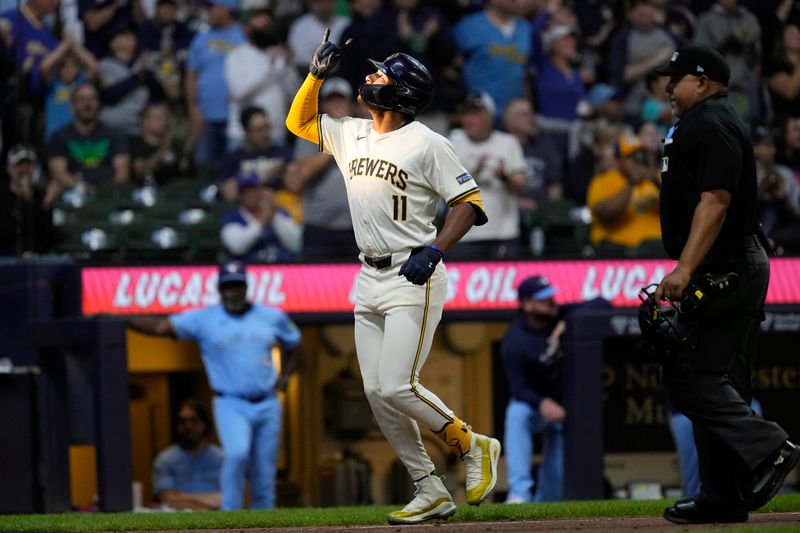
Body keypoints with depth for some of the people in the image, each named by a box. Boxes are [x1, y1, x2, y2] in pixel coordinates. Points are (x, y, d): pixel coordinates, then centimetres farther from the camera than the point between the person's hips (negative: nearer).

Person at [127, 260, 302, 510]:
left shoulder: (272, 317, 7)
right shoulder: (203, 319, -2)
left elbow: (293, 344, 24)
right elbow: (161, 326, -10)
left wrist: (285, 375, 8)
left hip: (267, 405, 3)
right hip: (230, 405, -3)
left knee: (264, 476, 4)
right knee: (237, 452, -29)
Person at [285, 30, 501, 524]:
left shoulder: (427, 144, -9)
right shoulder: (352, 135, 12)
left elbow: (470, 202, -11)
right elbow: (299, 121, 24)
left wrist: (435, 251, -24)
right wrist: (318, 72, 9)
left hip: (413, 280, -8)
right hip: (370, 280, 8)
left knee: (396, 387, -16)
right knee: (377, 392, 2)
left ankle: (474, 446, 5)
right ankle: (431, 492, 8)